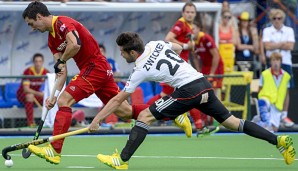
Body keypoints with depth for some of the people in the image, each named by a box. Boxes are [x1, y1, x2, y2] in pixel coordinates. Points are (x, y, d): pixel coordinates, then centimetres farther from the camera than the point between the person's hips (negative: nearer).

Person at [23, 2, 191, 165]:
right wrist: (54, 95, 4)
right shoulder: (52, 39, 16)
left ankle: (54, 151, -19)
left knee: (65, 101, -16)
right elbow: (62, 71, 15)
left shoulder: (62, 22, -13)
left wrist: (61, 60, -15)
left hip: (96, 66, -10)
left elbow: (75, 44, -32)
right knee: (124, 111, 12)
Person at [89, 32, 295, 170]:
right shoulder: (154, 44, 11)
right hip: (203, 83, 8)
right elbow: (178, 47, 30)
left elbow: (117, 100, -1)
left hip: (188, 90, -8)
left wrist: (97, 119, 5)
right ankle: (279, 140, 4)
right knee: (232, 122, 12)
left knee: (144, 116, -3)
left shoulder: (141, 70, -6)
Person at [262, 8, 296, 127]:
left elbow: (290, 46, -8)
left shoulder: (289, 31, 7)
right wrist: (282, 44, -6)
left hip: (285, 63, 1)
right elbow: (267, 46, -11)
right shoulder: (267, 31, 4)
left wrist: (275, 45, -7)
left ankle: (284, 116, 5)